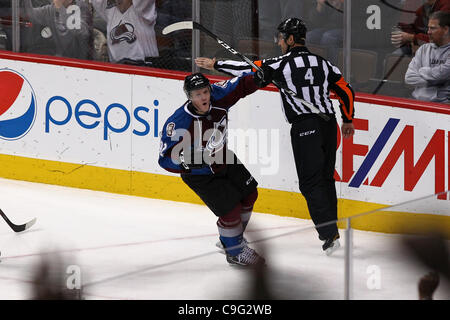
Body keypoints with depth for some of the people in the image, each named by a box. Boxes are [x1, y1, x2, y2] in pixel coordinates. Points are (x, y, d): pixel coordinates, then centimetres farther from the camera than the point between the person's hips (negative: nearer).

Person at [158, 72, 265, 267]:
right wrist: (188, 161, -45)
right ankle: (235, 252, 15)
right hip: (199, 174, -7)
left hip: (223, 159, 7)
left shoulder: (218, 97, -20)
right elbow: (166, 159, -30)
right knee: (231, 210, -11)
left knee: (249, 195, 17)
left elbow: (242, 85, -3)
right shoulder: (179, 123, -34)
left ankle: (233, 237, 41)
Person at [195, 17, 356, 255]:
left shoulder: (282, 64, -6)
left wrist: (216, 65, 6)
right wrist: (348, 120, 27)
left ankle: (330, 235, -10)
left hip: (305, 128, -6)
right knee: (325, 178, 18)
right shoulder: (322, 63, 11)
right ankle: (330, 228, 24)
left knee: (311, 182, -3)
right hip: (329, 124, 6)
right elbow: (346, 90, 14)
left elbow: (250, 71, -5)